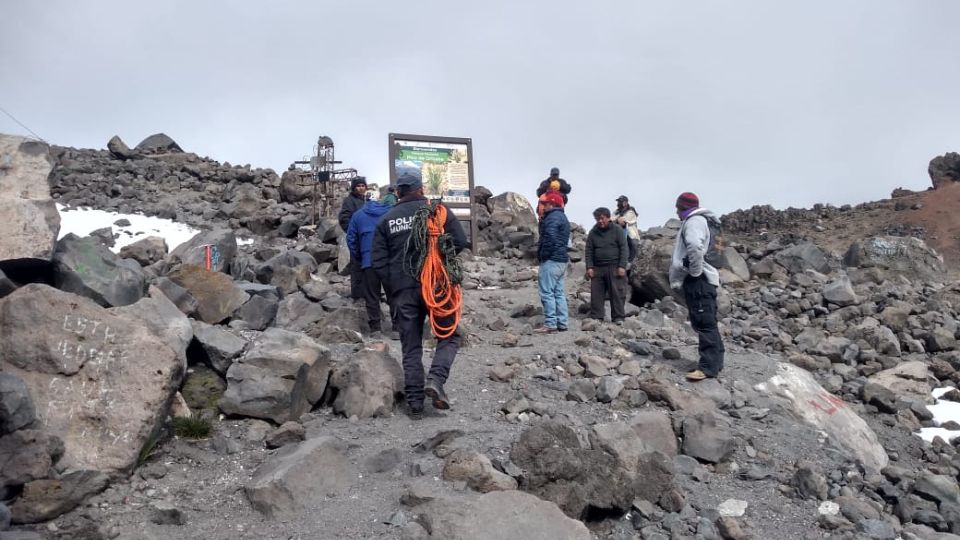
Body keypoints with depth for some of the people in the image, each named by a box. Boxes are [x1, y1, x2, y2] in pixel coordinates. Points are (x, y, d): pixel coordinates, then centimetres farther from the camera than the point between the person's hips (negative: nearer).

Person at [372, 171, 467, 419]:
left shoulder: (386, 220, 7)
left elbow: (378, 261, 4)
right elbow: (460, 242, -3)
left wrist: (393, 287, 10)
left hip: (402, 290, 3)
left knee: (411, 347, 9)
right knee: (449, 336, 11)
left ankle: (415, 402, 9)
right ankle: (436, 379, -12)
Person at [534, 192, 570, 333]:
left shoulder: (553, 217, -13)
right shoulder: (562, 217, 20)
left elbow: (550, 237, -24)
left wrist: (543, 255, -16)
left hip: (551, 260, -11)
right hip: (561, 259, 11)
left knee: (547, 292, -8)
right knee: (559, 292, 12)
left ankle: (550, 323, -8)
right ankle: (562, 323, 14)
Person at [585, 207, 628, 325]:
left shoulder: (617, 230, 2)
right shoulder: (593, 232, 11)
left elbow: (623, 248, -2)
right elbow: (588, 251, 10)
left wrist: (622, 266, -10)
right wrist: (589, 267, -1)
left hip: (615, 268, -3)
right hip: (598, 268, 3)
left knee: (617, 293, -3)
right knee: (596, 294, 1)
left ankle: (618, 317, 4)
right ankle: (596, 317, 8)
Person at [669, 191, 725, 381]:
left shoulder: (694, 221, -10)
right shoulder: (694, 221, 23)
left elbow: (695, 246, -31)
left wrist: (695, 271, -21)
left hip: (698, 281, -11)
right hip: (696, 280, 11)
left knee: (705, 323, -11)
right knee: (705, 323, 13)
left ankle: (709, 366, -11)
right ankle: (713, 361, 19)